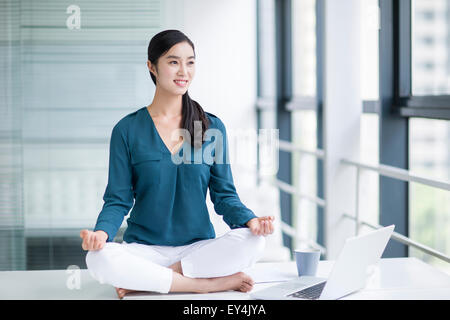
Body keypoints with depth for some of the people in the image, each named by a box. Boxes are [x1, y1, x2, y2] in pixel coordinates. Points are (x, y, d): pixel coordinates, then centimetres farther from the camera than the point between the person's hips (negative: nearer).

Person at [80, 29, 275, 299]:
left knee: (253, 242, -28)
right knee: (98, 259, -32)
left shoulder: (213, 127, 6)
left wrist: (250, 220, -15)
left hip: (199, 246, 1)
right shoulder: (127, 130, 2)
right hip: (145, 247, -1)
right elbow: (118, 199, 1)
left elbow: (224, 194, 7)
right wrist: (102, 232, -21)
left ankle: (146, 281, -19)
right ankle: (209, 283, -22)